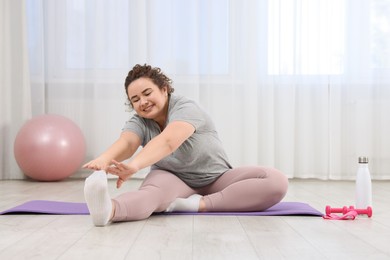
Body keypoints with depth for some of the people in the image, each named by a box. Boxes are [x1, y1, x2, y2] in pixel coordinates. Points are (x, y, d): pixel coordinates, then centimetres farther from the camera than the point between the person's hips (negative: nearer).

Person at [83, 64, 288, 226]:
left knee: (277, 182, -27)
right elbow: (126, 142, -33)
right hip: (174, 180, 2)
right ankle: (109, 209, -67)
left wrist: (134, 165, -62)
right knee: (154, 188, -36)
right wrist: (104, 159, -56)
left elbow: (168, 141, -44)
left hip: (216, 180, -1)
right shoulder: (138, 122, -9)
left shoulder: (186, 108, -23)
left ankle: (200, 204, -36)